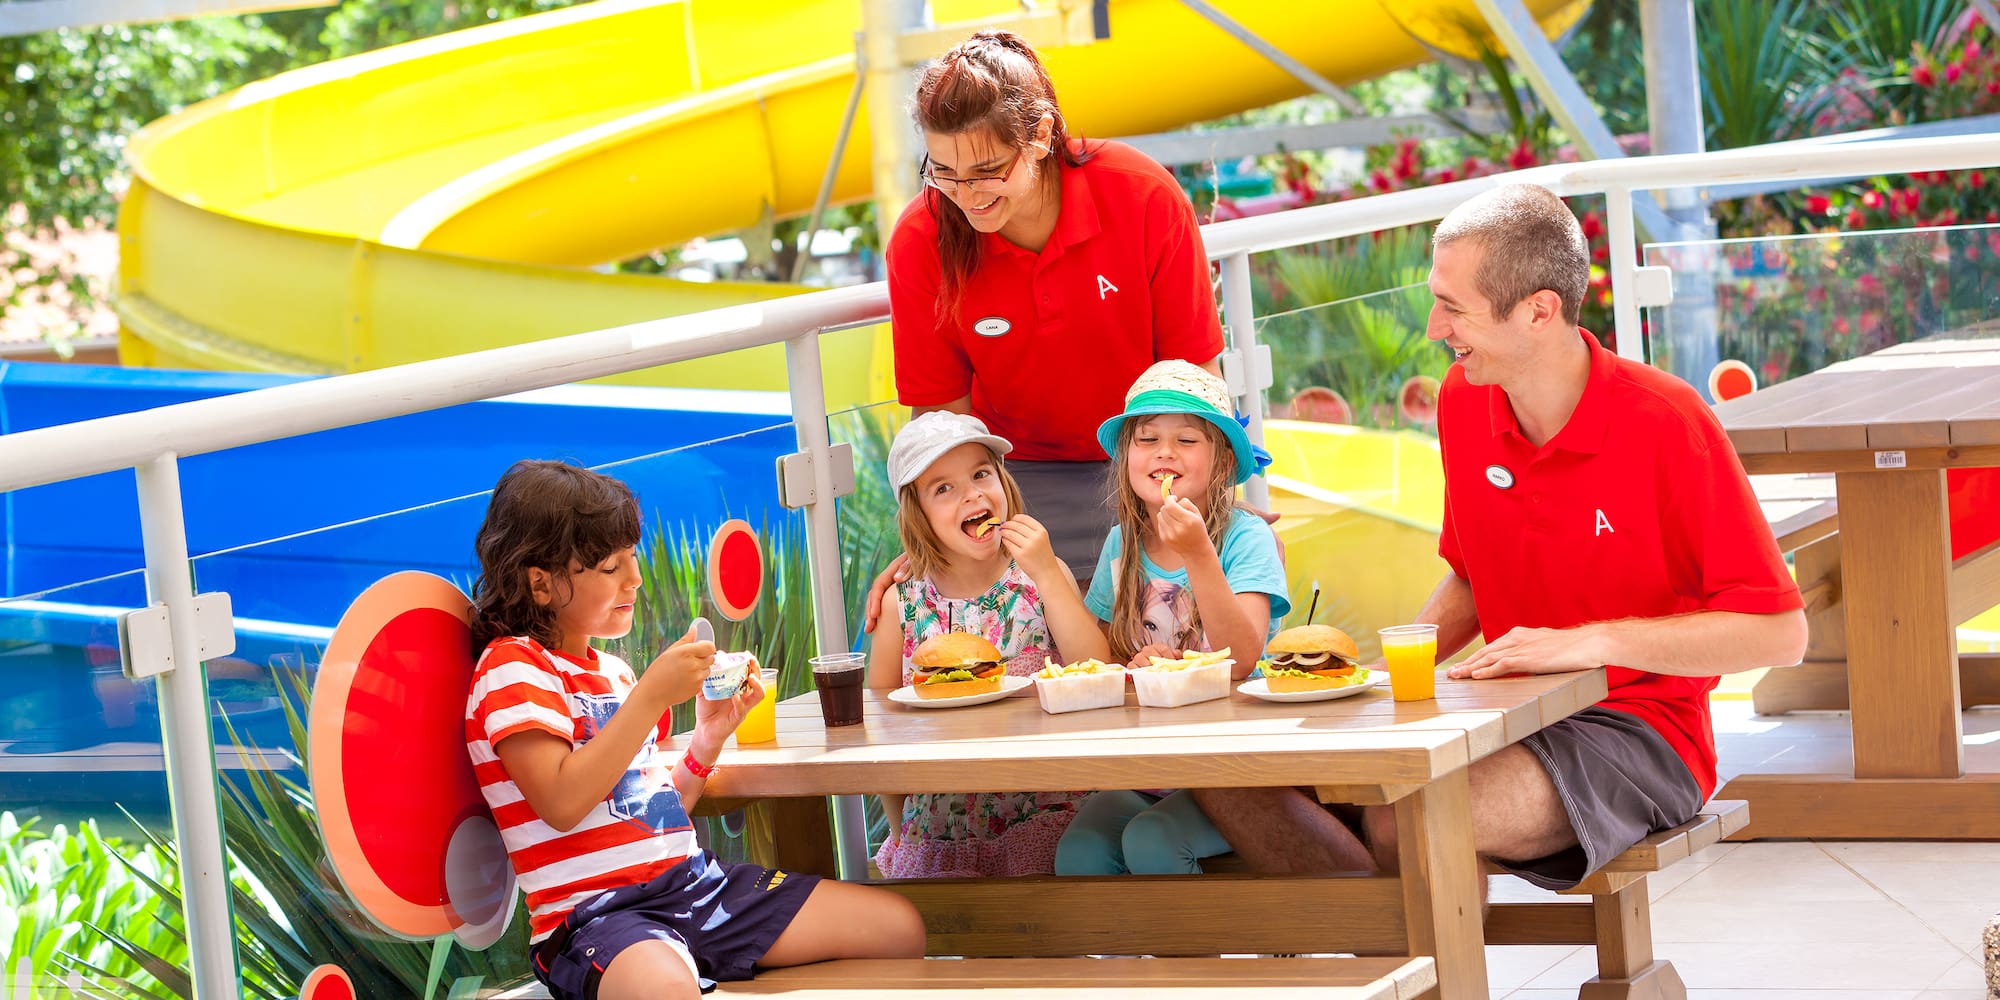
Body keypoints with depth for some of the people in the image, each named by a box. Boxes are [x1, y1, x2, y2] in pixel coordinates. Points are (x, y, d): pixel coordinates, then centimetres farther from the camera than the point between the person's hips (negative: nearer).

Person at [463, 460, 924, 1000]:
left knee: (899, 926, 2)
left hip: (691, 879, 9)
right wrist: (651, 696, -18)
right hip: (594, 910, -9)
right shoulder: (512, 668, -5)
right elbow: (562, 804, -20)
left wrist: (707, 738, 6)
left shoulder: (612, 671, 20)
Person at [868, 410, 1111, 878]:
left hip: (1040, 812, -1)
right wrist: (902, 831, 4)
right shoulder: (903, 604, 0)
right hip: (938, 818, 1)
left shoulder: (1040, 577, 0)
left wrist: (1047, 572, -16)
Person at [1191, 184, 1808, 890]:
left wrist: (1592, 643, -21)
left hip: (1636, 728, -7)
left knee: (1405, 822, -34)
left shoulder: (1663, 422, -14)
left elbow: (1780, 633, -14)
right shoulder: (1462, 402, 5)